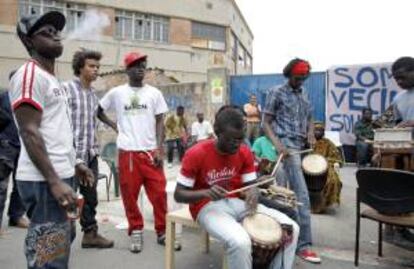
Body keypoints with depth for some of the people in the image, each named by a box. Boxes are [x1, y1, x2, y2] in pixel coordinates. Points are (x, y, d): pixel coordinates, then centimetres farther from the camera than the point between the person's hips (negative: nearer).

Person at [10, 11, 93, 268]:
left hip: (60, 176, 10)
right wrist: (54, 181, -23)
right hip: (44, 181, -10)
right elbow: (30, 133, -19)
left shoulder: (52, 78, 18)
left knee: (65, 238, 23)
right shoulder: (30, 74, -11)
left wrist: (73, 165, 20)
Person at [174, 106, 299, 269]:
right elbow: (178, 195, -13)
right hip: (208, 207, -5)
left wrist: (253, 193, -21)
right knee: (240, 242, -36)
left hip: (236, 202, 6)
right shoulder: (196, 154, -18)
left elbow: (250, 184, 4)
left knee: (291, 228, -8)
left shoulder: (245, 152, -2)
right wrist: (206, 193, -32)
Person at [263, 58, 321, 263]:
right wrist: (278, 144, -20)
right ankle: (304, 244, -6)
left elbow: (309, 120, 22)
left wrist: (311, 133, -1)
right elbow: (266, 123, -6)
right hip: (288, 145, -6)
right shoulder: (276, 93, -1)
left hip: (303, 146, 7)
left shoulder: (304, 95, 18)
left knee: (291, 193, 10)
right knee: (302, 196, -12)